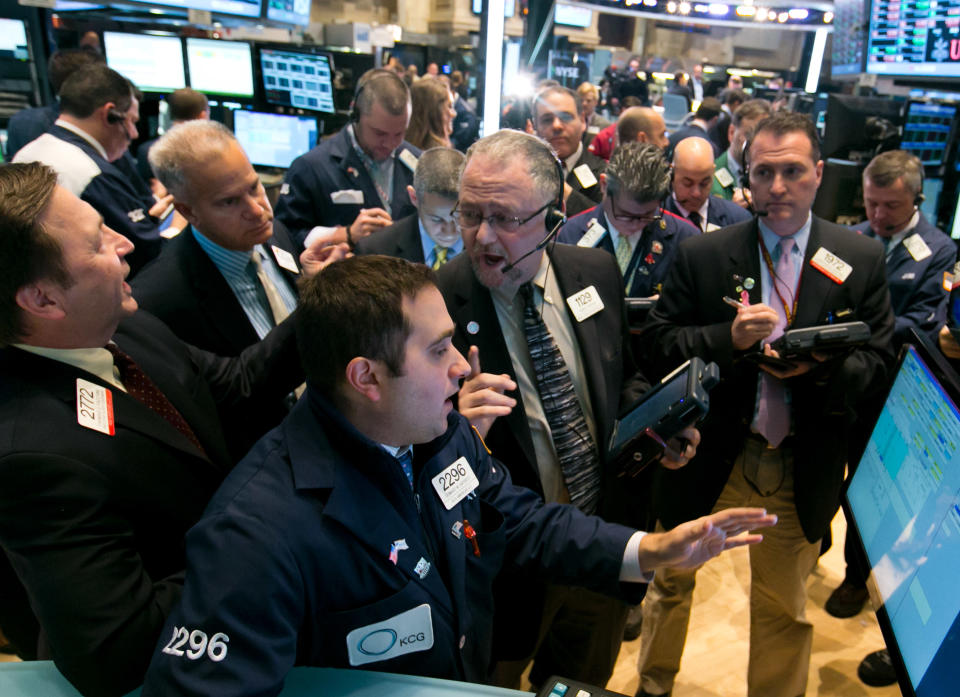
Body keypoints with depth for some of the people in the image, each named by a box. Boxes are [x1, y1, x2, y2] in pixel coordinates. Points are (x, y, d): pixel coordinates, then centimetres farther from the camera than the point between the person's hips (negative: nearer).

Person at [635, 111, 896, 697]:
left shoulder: (863, 259, -2)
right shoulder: (702, 256, -7)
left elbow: (879, 360, -1)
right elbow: (658, 341, -8)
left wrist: (821, 367, -21)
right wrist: (728, 338, -25)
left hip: (804, 470, 1)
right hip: (710, 459, 0)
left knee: (785, 606, 20)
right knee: (673, 581, 19)